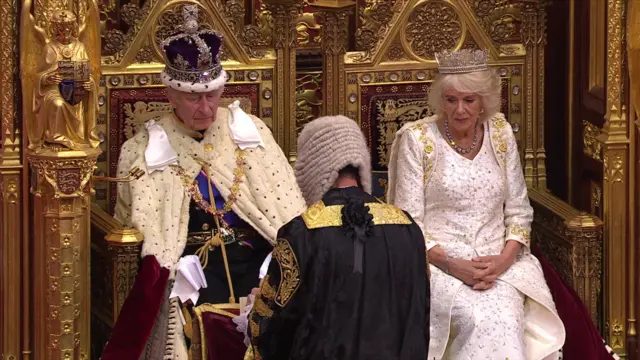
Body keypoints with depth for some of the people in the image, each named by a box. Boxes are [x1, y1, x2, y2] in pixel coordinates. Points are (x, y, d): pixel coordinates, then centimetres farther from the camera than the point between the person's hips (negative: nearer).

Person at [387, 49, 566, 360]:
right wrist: (451, 264, -17)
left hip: (498, 262, 3)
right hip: (437, 263, -3)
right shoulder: (417, 139, -4)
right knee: (483, 320, -31)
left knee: (507, 319, -28)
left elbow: (518, 211, 10)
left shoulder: (500, 132, 7)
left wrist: (504, 259, -9)